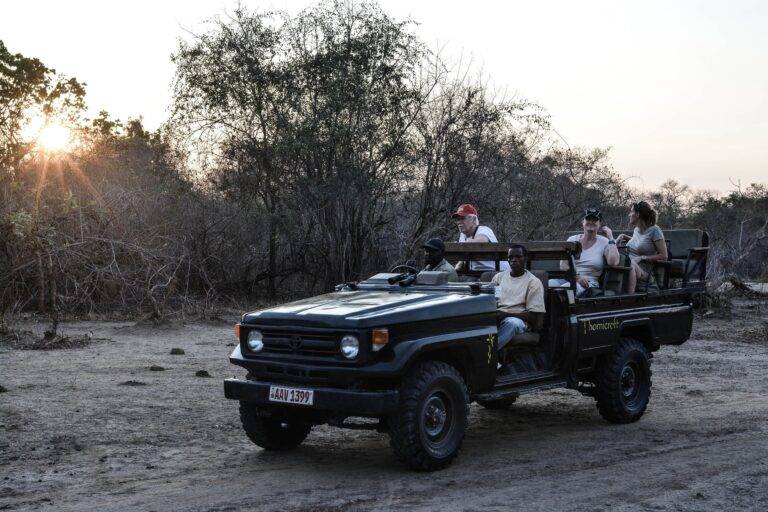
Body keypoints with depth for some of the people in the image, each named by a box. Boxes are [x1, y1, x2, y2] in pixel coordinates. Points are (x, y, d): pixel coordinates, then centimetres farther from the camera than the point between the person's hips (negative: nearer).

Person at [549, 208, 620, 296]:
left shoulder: (604, 242, 9)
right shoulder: (572, 240, 16)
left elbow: (613, 262, -11)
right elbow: (563, 265, 5)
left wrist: (610, 238, -3)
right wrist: (577, 277, -14)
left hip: (589, 282, -3)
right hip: (567, 278, 3)